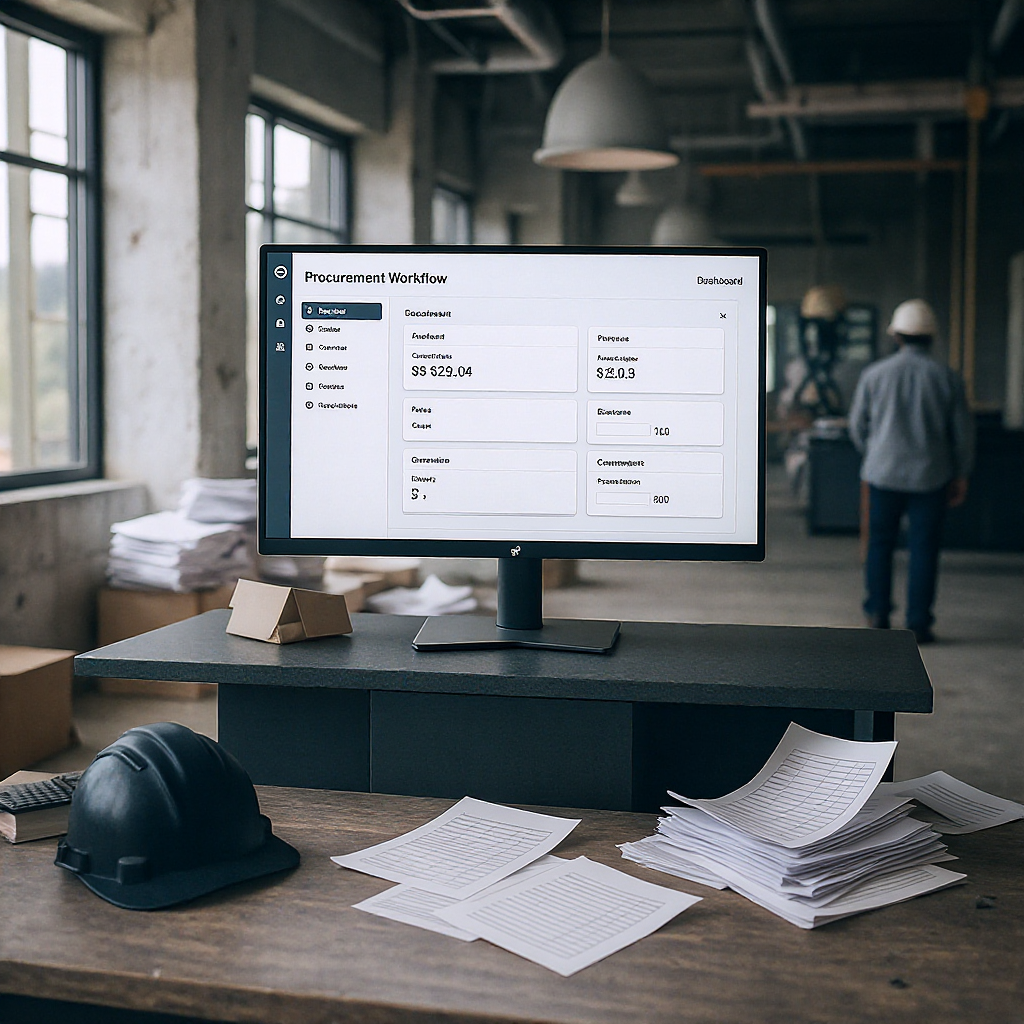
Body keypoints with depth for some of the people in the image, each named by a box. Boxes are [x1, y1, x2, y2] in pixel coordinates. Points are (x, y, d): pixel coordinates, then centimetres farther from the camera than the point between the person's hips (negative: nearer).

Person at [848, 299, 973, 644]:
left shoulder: (874, 374, -3)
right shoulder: (947, 378, -4)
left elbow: (857, 425, 5)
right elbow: (962, 433, 1)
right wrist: (961, 476, 13)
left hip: (884, 473, 0)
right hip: (930, 477, 0)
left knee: (880, 544, 14)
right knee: (923, 549, 4)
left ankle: (878, 613, 15)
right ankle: (918, 624, 4)